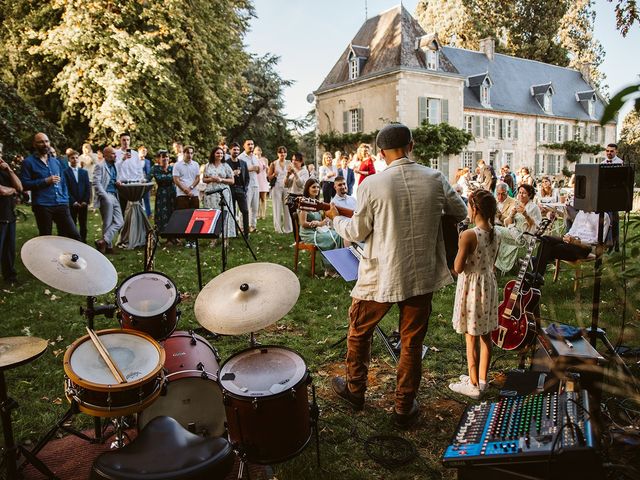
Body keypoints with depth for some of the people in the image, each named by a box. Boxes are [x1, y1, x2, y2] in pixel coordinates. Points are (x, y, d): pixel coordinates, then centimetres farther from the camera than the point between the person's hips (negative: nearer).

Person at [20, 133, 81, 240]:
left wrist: (65, 200, 11)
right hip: (42, 206, -4)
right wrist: (46, 181, -13)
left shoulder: (56, 161, 17)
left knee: (74, 235, -5)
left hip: (61, 205, 4)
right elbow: (24, 184, -6)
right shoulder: (28, 162, 1)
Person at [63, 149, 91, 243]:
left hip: (83, 203, 3)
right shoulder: (65, 172, -1)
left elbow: (88, 188, 8)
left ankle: (83, 241, 14)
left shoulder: (84, 172, 12)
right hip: (72, 204, -3)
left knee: (83, 225, 7)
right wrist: (73, 202, -12)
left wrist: (85, 201, -4)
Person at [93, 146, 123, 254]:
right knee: (108, 223, -2)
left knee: (120, 222, 1)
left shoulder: (114, 166, 18)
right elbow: (96, 183, -14)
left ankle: (104, 241, 5)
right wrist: (106, 197, -19)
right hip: (106, 197, -8)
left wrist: (117, 183, 8)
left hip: (115, 197, 8)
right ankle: (108, 246, 6)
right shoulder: (100, 166, -6)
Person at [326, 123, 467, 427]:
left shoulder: (372, 184, -14)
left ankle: (355, 390, 36)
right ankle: (405, 408, 27)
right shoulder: (435, 179, -5)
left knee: (359, 332, 21)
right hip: (422, 276, 3)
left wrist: (336, 219, 13)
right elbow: (460, 213, 9)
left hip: (381, 276, -2)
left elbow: (357, 233, -6)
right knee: (412, 342, 15)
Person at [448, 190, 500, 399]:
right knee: (485, 335, 14)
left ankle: (473, 385, 12)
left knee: (471, 337, 3)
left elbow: (458, 268, -17)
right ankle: (481, 378, 27)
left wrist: (459, 247, -3)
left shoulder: (468, 235, -20)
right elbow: (491, 263, 11)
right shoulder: (495, 235, 2)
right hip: (489, 284, 7)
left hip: (471, 286, -7)